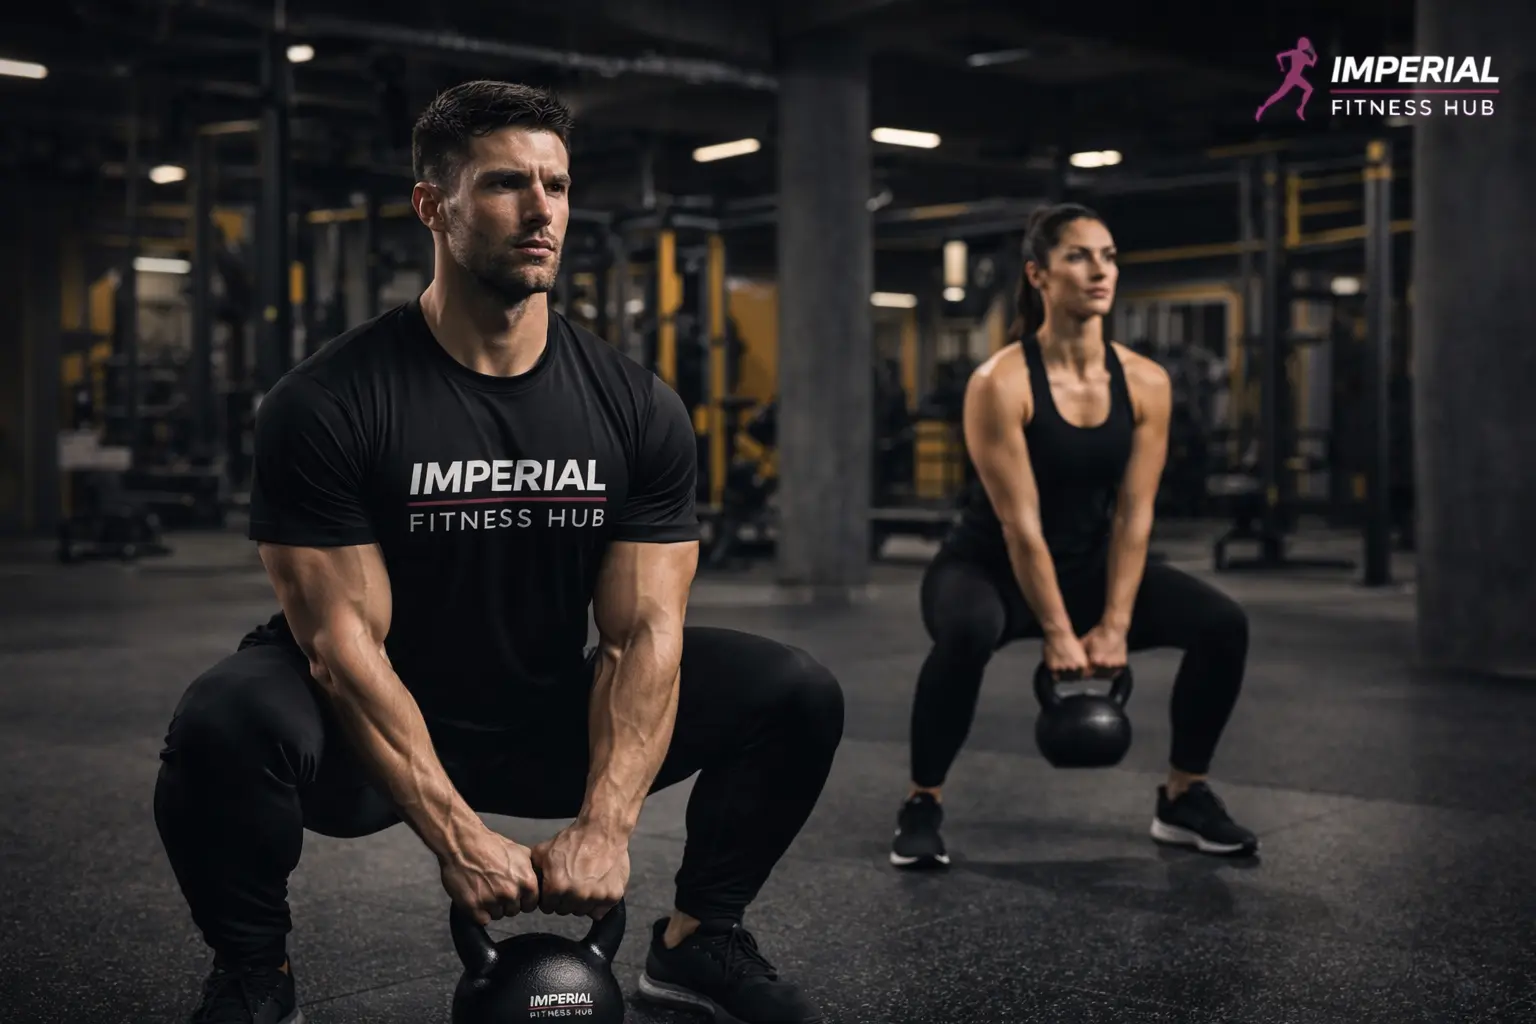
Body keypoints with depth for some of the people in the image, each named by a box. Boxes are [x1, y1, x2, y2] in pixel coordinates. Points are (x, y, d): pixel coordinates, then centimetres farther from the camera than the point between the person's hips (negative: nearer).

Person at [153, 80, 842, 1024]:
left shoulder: (638, 408, -6)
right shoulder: (327, 406, -17)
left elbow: (643, 632, -11)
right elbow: (344, 641, -21)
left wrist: (606, 825, -26)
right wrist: (457, 836, -30)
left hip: (551, 723, 4)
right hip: (377, 733, -3)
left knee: (799, 695, -11)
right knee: (226, 724, -37)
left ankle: (699, 939, 9)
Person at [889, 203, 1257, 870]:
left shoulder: (1144, 382, -7)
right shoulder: (1000, 383, -22)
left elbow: (1133, 515, -8)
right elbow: (1019, 524, -23)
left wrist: (1113, 625, -14)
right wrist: (1057, 636, -22)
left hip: (1087, 564, 5)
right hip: (990, 568, -5)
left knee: (1223, 624, -13)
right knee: (966, 633, -39)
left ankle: (1183, 799, 7)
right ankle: (922, 805, -16)